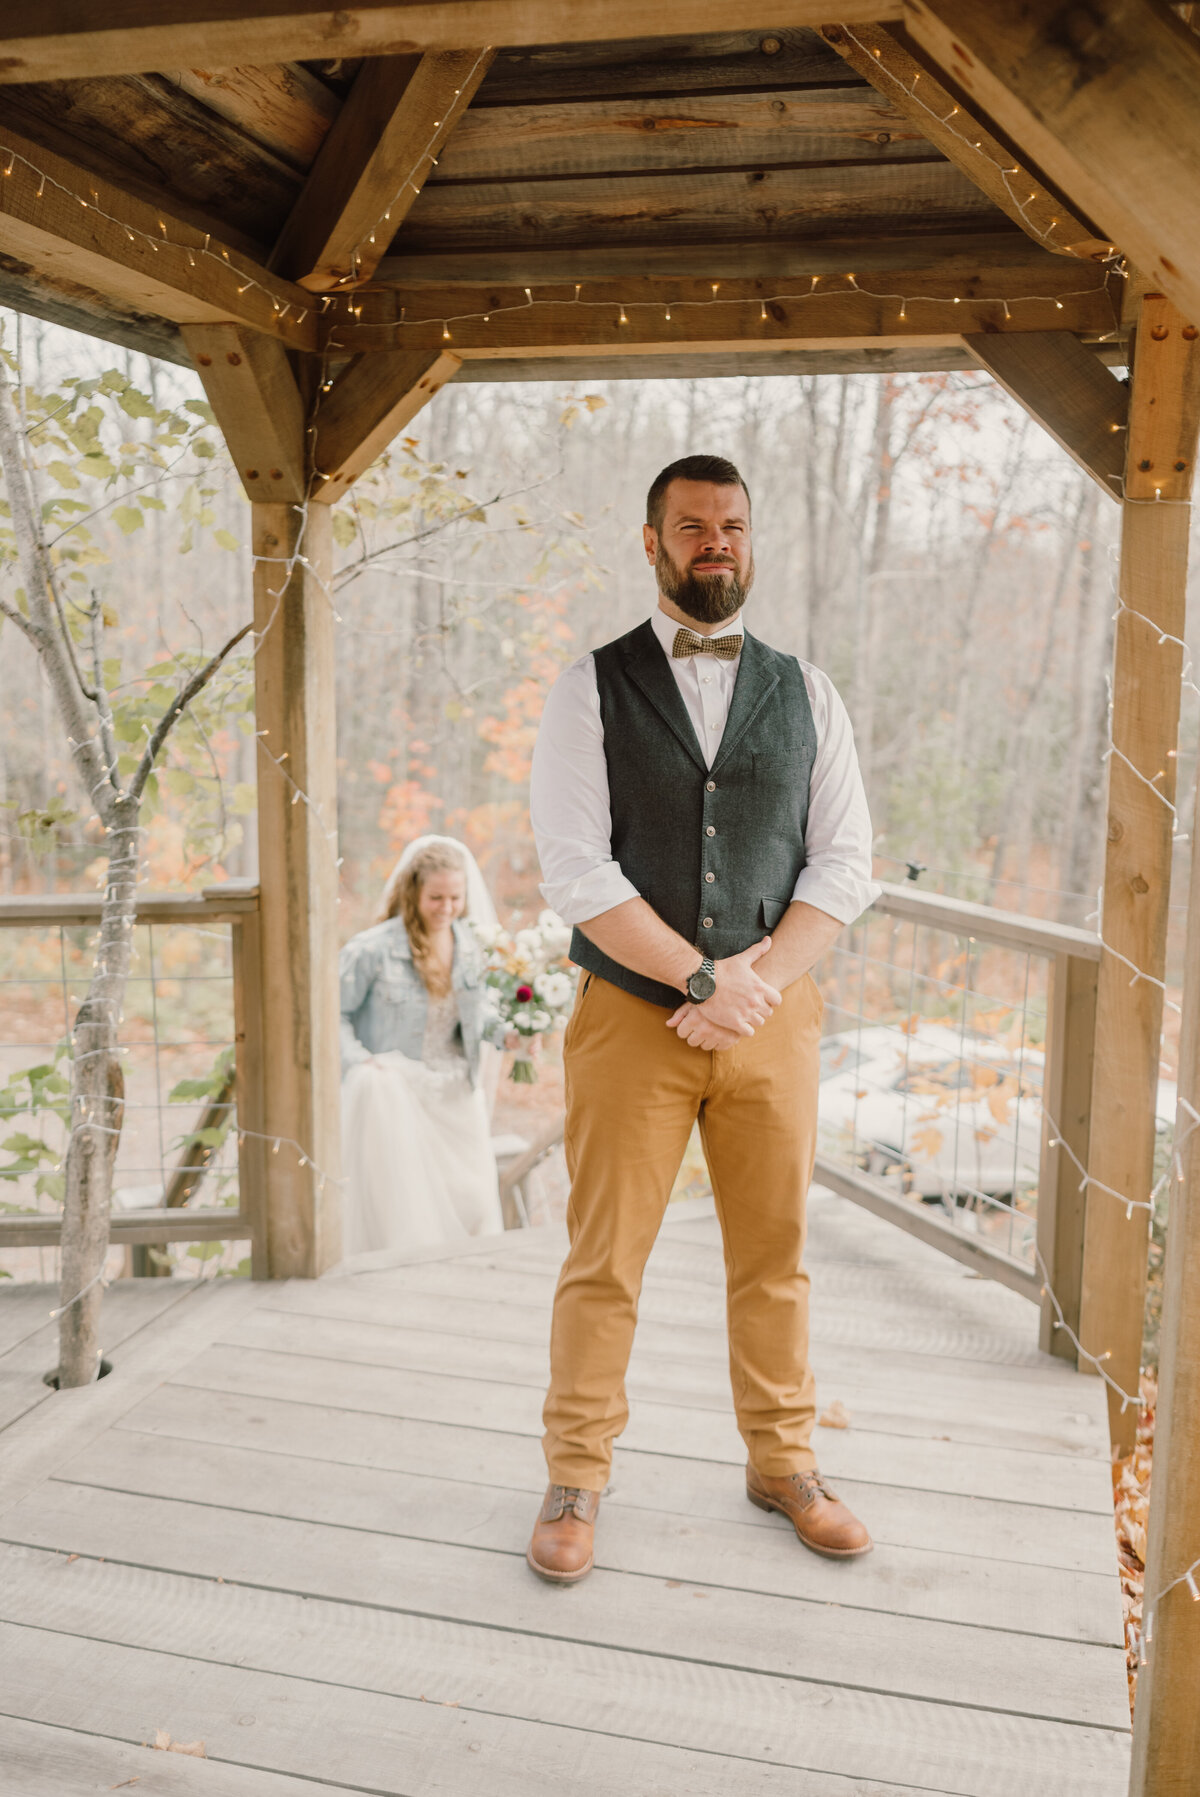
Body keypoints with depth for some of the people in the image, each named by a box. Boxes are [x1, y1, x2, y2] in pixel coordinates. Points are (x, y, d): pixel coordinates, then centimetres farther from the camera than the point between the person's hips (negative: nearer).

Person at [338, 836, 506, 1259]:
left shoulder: (472, 947, 4)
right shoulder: (372, 950, -13)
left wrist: (506, 1028, -10)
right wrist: (360, 1062, -20)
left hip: (456, 1097, 5)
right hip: (392, 1094, -4)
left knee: (470, 1203, -3)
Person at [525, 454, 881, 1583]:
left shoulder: (804, 695, 7)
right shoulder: (590, 689, -1)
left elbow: (844, 862, 3)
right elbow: (573, 867, -10)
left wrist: (758, 986, -11)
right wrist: (705, 976, -15)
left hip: (772, 1017, 3)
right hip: (630, 1017, -2)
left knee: (775, 1254, 13)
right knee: (604, 1261, 5)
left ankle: (782, 1460, 32)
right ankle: (576, 1481, 22)